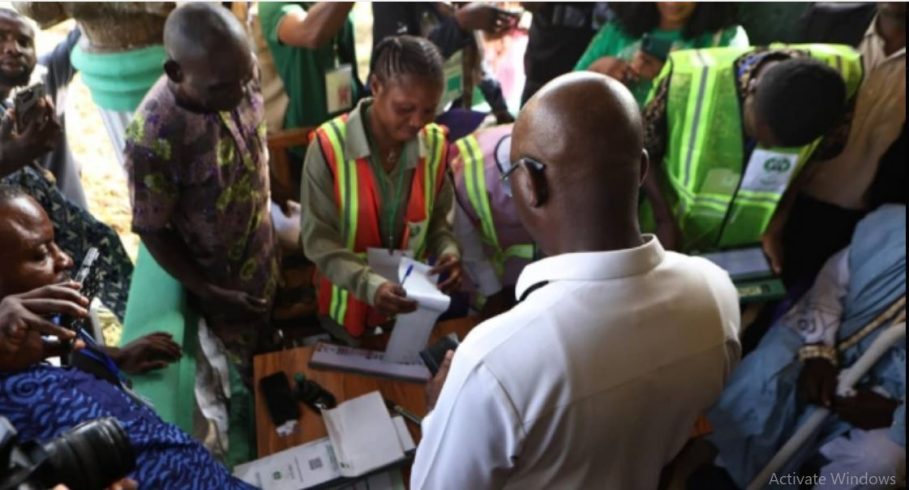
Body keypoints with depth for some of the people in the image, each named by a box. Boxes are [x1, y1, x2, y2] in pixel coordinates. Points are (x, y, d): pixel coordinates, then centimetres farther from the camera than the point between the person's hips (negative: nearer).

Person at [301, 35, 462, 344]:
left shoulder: (435, 144, -10)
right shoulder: (330, 146, -23)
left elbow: (437, 217, 2)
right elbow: (317, 239, -21)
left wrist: (448, 250, -20)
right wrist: (368, 285, -36)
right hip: (349, 308, -3)